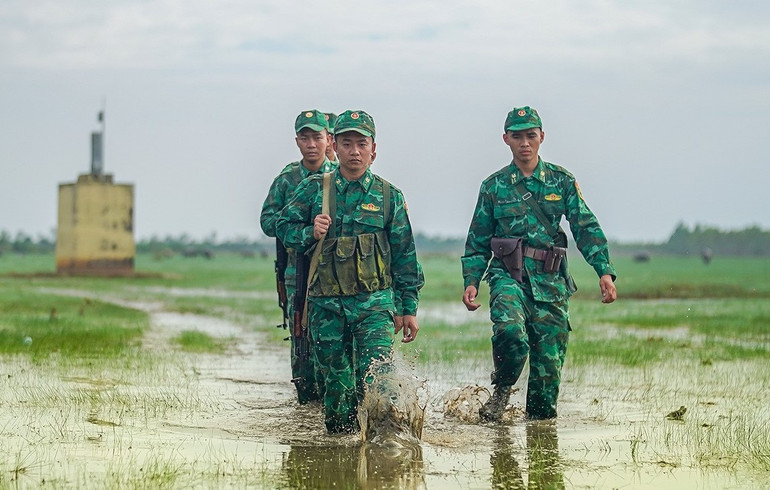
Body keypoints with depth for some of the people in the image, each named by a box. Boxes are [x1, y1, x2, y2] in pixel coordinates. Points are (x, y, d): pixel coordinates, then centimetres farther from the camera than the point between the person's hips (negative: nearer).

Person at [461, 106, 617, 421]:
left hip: (550, 281, 1)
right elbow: (478, 241, 14)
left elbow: (586, 228, 3)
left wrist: (605, 271, -10)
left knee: (549, 360, -2)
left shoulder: (562, 181, 9)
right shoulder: (494, 186, 9)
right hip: (508, 276, -1)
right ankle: (502, 390, -2)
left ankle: (539, 419, 16)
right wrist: (471, 282, 0)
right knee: (511, 332, -29)